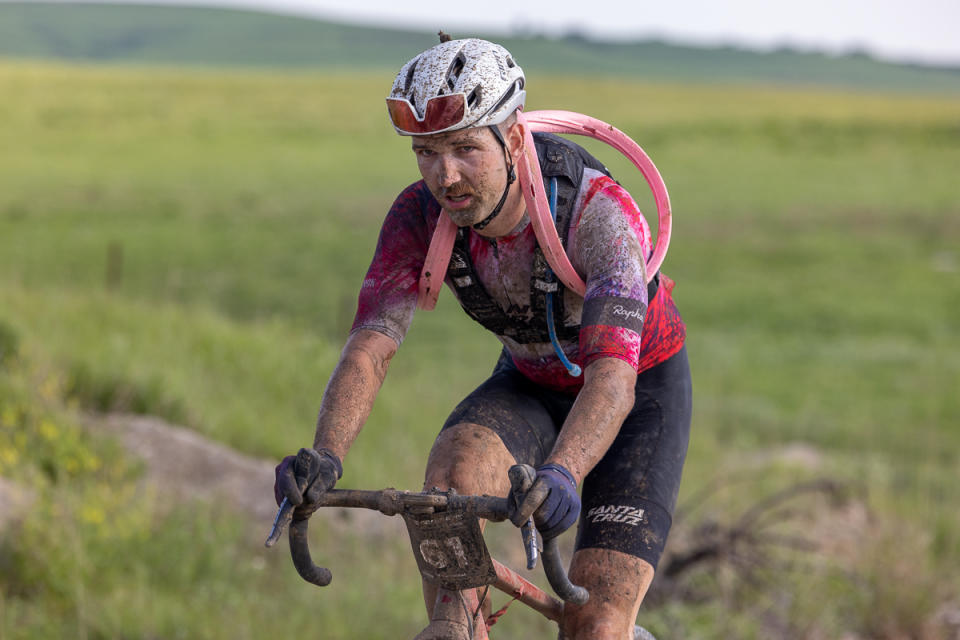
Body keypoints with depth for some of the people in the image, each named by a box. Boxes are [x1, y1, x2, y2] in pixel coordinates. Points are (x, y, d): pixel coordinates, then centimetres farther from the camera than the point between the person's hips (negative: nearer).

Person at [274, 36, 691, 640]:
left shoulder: (599, 211, -35)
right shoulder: (421, 215, -22)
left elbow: (612, 375, -46)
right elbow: (370, 346, -29)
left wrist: (559, 475, -65)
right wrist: (325, 457, -49)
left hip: (640, 387, -3)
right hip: (531, 384, 4)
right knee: (454, 473, -32)